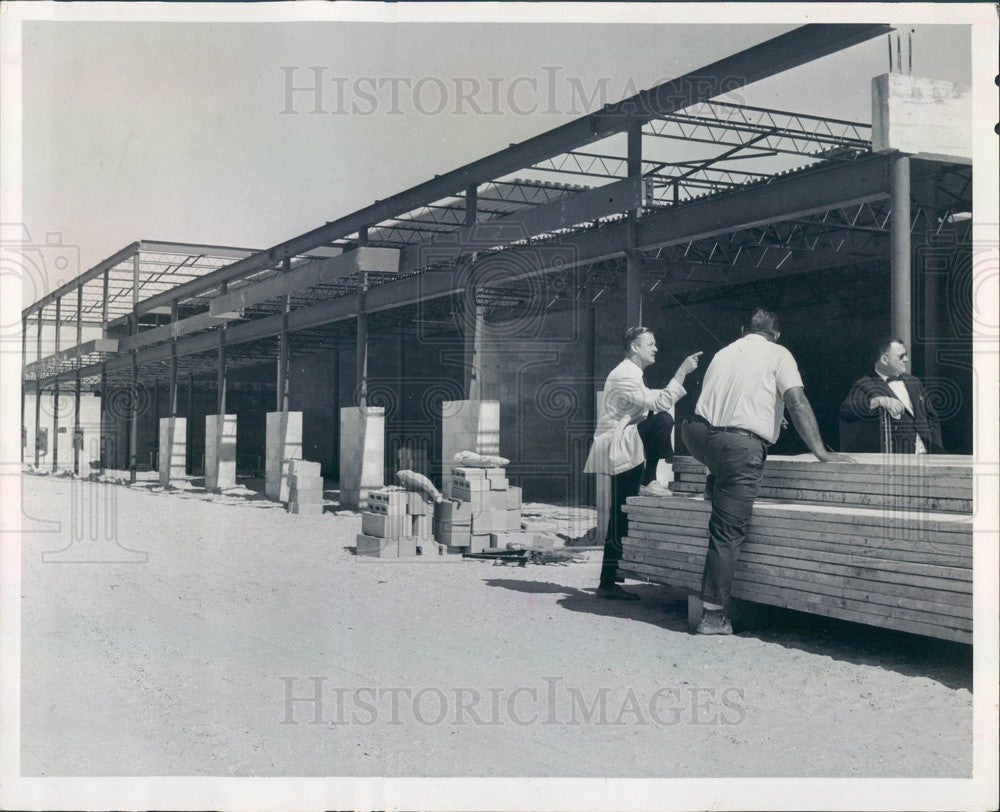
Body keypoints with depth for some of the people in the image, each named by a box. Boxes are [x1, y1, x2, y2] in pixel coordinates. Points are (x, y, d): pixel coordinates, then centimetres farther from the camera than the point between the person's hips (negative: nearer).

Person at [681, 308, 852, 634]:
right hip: (741, 444, -4)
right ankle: (713, 615, 0)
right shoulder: (777, 354, 11)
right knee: (728, 533, -1)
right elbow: (797, 402, 0)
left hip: (698, 435, 5)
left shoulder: (723, 353, 25)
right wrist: (821, 452, 0)